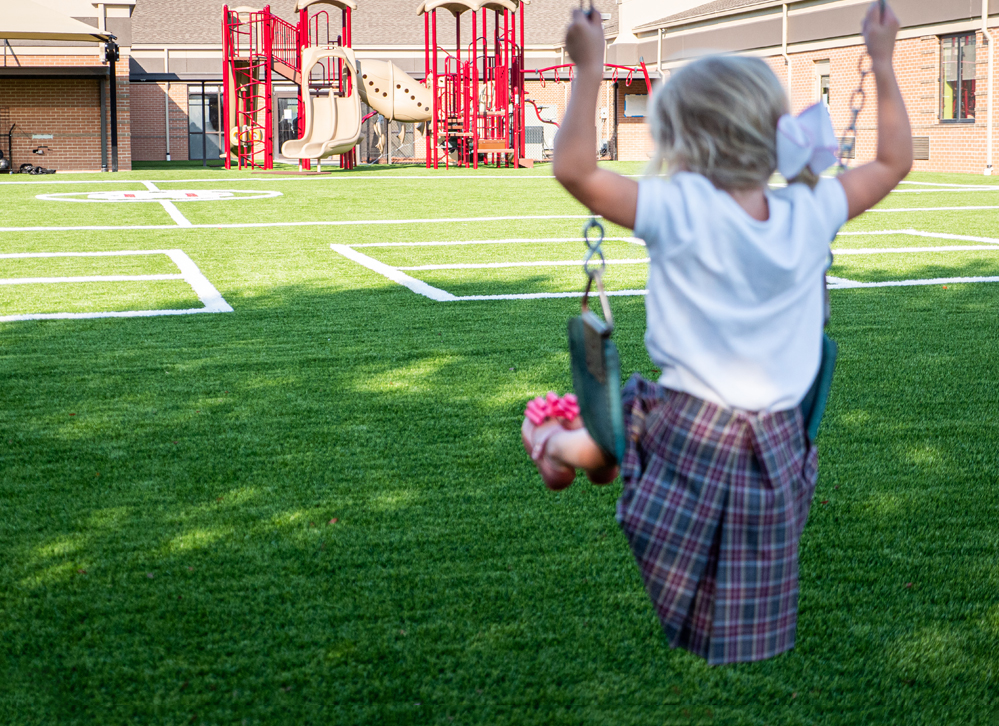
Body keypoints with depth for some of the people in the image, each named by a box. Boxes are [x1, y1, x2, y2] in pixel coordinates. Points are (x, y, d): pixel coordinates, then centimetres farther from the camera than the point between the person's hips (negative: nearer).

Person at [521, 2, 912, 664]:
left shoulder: (681, 211, -18)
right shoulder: (811, 213, -5)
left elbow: (575, 168, -16)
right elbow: (895, 161, 11)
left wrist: (589, 68, -12)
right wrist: (883, 62, 17)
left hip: (686, 429, -2)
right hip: (779, 440, 2)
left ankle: (562, 449, 52)